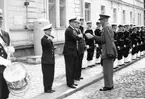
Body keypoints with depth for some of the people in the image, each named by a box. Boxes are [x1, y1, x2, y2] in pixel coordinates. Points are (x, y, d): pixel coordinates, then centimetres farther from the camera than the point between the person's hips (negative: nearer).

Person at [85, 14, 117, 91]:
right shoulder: (108, 27, 16)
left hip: (108, 52, -10)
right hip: (109, 52, 10)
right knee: (109, 69, 16)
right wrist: (93, 37, 7)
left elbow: (109, 41, -21)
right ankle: (110, 84, 25)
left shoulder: (106, 28, -15)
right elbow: (103, 39, 12)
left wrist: (109, 53, -22)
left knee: (107, 70, -3)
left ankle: (108, 86, 5)